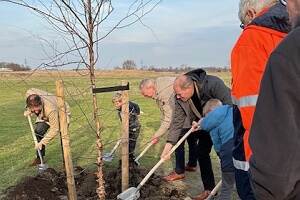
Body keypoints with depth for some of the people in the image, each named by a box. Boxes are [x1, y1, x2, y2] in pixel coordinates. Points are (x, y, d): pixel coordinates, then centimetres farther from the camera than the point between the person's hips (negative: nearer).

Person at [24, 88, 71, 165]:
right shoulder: (29, 93, -31)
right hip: (45, 116, 6)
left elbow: (54, 129, -37)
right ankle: (39, 157, 6)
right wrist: (28, 110, -8)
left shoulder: (50, 109, -46)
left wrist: (42, 142, -32)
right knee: (38, 131, -11)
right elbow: (30, 91, -2)